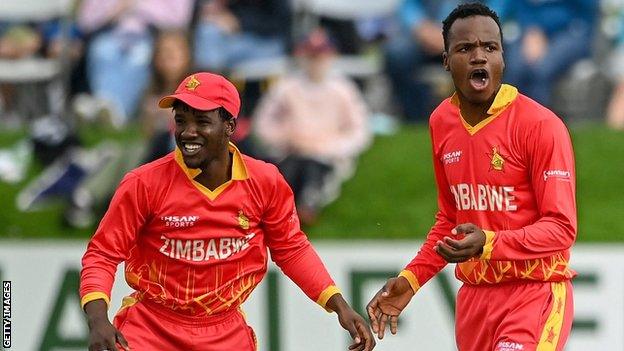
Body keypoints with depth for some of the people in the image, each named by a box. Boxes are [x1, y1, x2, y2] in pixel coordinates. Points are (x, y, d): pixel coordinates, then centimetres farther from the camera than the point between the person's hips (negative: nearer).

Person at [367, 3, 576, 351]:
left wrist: (488, 244, -29)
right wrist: (411, 280, 9)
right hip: (474, 294, 6)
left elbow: (562, 228, -16)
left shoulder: (541, 126, -13)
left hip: (534, 293, -6)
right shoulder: (442, 122, 7)